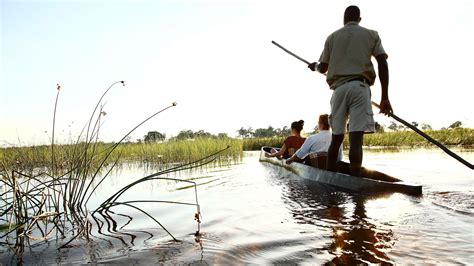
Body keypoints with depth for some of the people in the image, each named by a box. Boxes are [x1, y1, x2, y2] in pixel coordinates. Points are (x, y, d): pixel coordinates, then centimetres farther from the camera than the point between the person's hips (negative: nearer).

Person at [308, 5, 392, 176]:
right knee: (356, 137, -11)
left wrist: (314, 66, 39)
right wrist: (385, 97, 2)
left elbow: (323, 68, 15)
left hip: (338, 88, 2)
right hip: (360, 87, -2)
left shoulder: (332, 37, 17)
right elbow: (383, 64, 3)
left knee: (336, 137, 10)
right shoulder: (371, 35, 13)